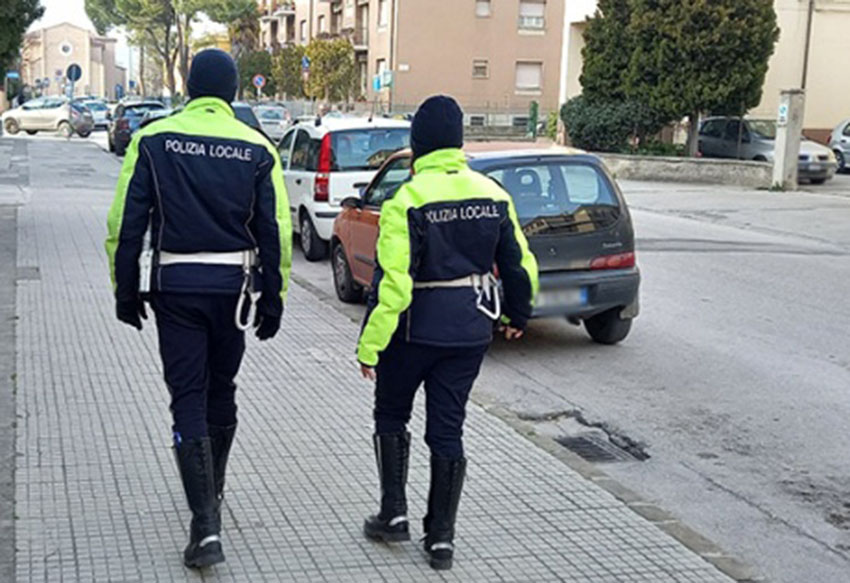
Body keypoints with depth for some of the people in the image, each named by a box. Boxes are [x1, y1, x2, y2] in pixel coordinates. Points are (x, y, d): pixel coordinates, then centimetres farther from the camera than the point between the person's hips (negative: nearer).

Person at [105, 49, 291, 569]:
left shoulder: (153, 140, -3)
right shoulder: (257, 149, 0)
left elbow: (127, 223, -4)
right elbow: (275, 233, 0)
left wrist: (126, 290, 5)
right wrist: (273, 300, 8)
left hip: (175, 286, -2)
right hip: (233, 287, 2)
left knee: (189, 399, 0)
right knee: (221, 391, 19)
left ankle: (207, 525, -8)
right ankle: (212, 493, 37)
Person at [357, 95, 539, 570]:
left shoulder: (407, 200, -17)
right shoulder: (493, 194, 1)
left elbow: (392, 284, -20)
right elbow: (520, 264, 8)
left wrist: (370, 347, -13)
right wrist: (518, 315, 25)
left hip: (415, 330, -4)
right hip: (472, 331, 5)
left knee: (391, 416, 18)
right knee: (448, 430, 11)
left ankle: (395, 514, 18)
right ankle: (442, 537, 14)